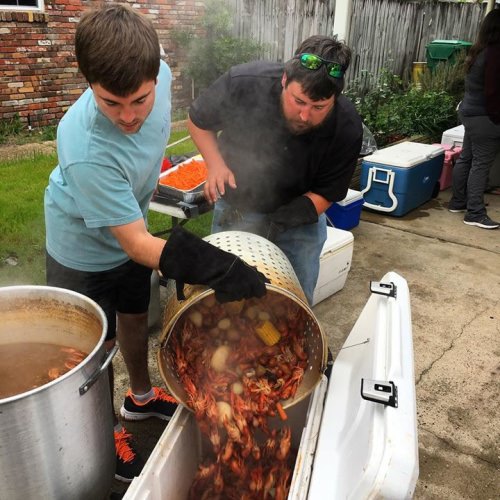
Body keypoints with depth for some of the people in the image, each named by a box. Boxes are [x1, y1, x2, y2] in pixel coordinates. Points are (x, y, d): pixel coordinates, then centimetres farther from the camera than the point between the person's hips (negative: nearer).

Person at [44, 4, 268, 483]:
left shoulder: (160, 76, -24)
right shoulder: (87, 151, -42)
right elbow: (136, 243, -35)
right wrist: (220, 269, -43)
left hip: (130, 228, 6)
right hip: (85, 248, -6)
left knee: (135, 318, 22)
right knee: (98, 342, 10)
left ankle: (140, 397, 48)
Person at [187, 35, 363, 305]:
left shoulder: (347, 128, -26)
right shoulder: (244, 83, -27)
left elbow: (324, 194, -15)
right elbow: (197, 121, -8)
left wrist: (275, 222, -30)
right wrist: (216, 164, -24)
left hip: (299, 219, 0)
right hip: (235, 209, 0)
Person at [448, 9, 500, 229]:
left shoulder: (478, 51, 9)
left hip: (469, 111, 9)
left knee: (466, 158, 16)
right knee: (481, 164, -4)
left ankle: (458, 201, 28)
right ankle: (475, 214, 1)